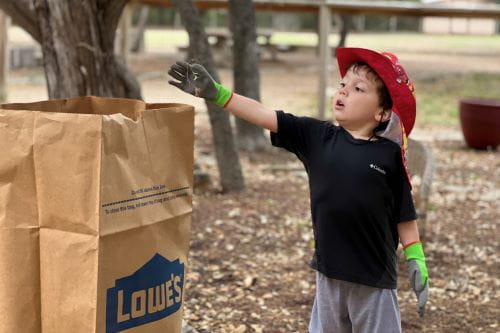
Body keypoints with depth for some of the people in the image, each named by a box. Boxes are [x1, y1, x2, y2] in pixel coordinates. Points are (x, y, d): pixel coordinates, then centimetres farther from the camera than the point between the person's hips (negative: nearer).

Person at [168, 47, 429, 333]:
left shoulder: (389, 154, -9)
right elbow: (263, 115, -5)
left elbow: (404, 214, -2)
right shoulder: (317, 136, -2)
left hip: (374, 278, -3)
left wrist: (417, 261, -2)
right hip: (329, 271, 3)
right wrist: (216, 93, -12)